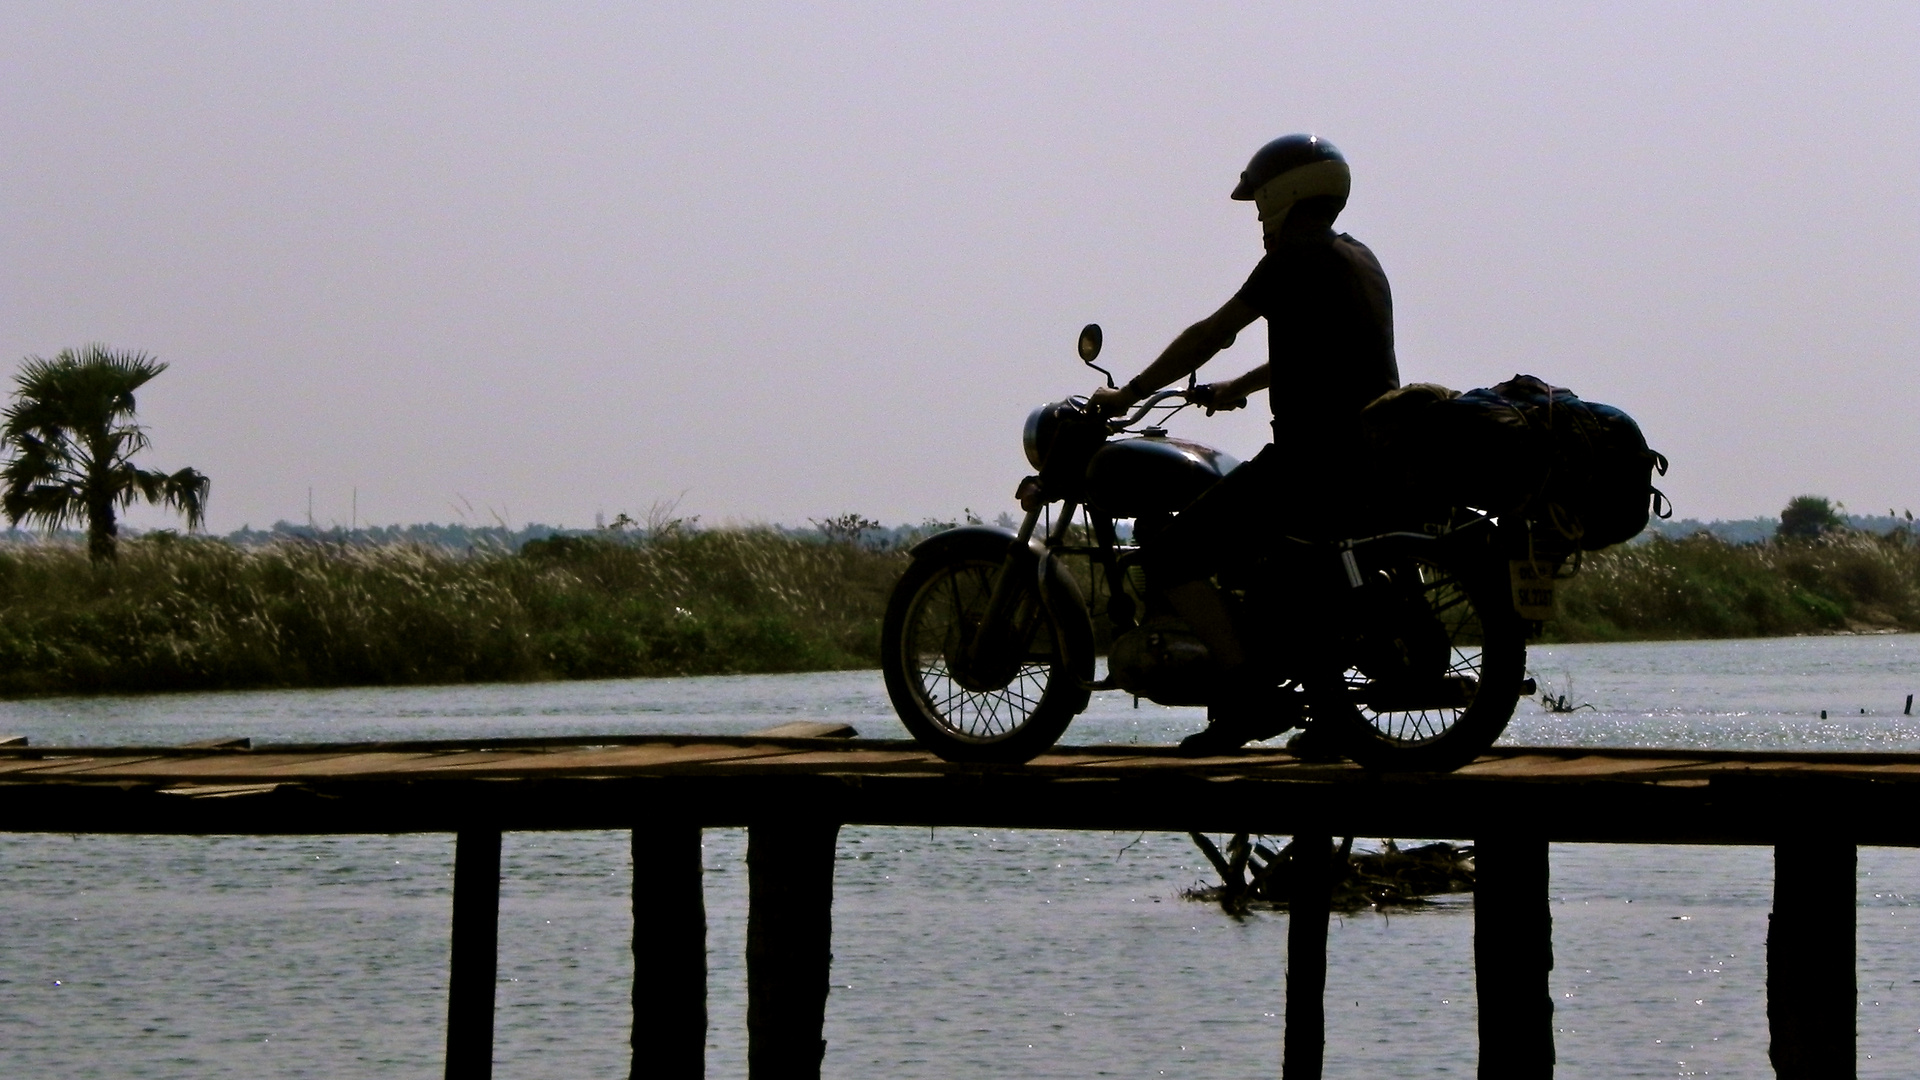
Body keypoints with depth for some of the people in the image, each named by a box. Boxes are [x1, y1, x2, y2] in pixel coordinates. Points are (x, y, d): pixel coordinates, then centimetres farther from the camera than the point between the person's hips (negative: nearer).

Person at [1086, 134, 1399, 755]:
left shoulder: (1297, 258, -9)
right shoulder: (1359, 260, 18)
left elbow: (1213, 334, -8)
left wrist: (1130, 394, -1)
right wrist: (1238, 388, 39)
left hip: (1312, 458, -10)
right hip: (1373, 458, 10)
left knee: (1173, 558, -8)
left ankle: (1246, 690, -14)